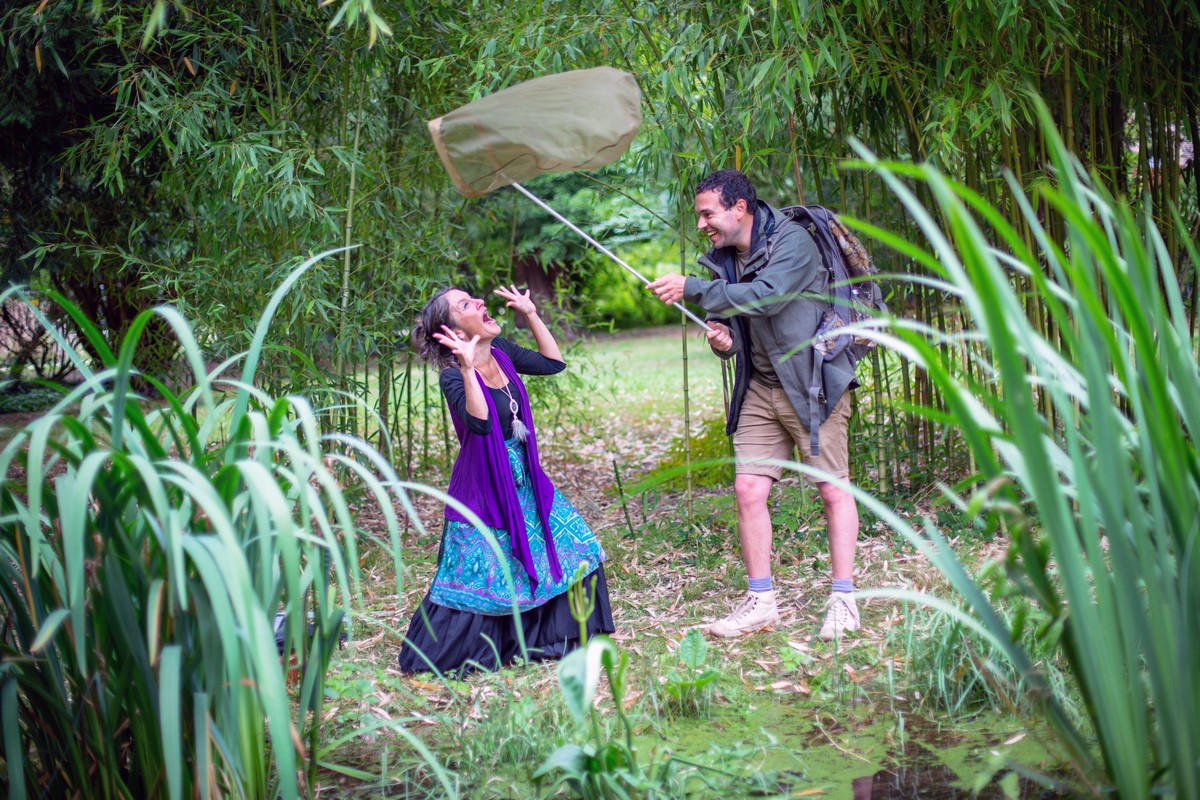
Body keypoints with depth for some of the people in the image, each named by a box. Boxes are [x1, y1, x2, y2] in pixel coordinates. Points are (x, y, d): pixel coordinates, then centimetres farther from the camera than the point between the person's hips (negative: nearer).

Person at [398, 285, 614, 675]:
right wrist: (467, 367, -42)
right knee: (480, 579, -2)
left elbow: (553, 362, 13)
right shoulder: (454, 378, -21)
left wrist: (530, 313, 8)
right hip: (484, 491, -8)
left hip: (524, 482, 8)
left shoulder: (500, 351, 1)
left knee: (575, 548, 9)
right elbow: (480, 423, -38)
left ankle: (559, 637, 26)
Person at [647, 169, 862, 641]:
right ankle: (760, 602, 8)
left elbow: (766, 296, -29)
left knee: (834, 491, -2)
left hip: (814, 384, -7)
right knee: (748, 490, -1)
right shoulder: (722, 261, 9)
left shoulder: (793, 242, -14)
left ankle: (844, 599, 7)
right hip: (760, 390, 7)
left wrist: (691, 289, -26)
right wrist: (722, 340, -7)